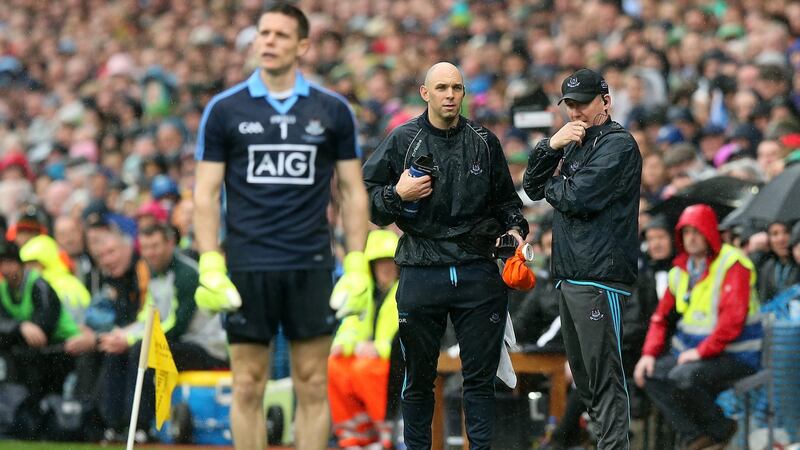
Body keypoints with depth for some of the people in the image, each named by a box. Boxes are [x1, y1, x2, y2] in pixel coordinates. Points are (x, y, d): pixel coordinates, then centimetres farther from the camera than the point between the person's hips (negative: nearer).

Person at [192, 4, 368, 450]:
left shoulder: (333, 110, 4)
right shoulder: (225, 109, 3)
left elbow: (353, 190, 8)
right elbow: (207, 192, 3)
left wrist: (357, 266, -1)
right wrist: (210, 266, -7)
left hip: (311, 266, 1)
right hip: (247, 267, 0)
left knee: (313, 385, 1)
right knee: (248, 387, 2)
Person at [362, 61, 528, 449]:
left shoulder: (484, 142, 9)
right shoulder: (402, 140, 2)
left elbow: (505, 198, 19)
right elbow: (366, 196, 4)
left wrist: (514, 228, 2)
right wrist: (397, 195, -13)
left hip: (478, 272, 1)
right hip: (421, 275, -1)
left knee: (481, 377, 2)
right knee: (418, 379, 5)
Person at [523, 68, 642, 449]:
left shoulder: (617, 144, -7)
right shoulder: (576, 143, 21)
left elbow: (577, 199, -16)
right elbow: (532, 188, 14)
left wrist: (552, 185, 4)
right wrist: (551, 146, -1)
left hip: (599, 275, -9)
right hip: (570, 275, 9)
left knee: (604, 374, -12)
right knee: (582, 373, 13)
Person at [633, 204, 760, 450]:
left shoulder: (732, 264, -12)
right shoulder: (680, 270, 12)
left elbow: (733, 318, -22)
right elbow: (661, 317, 17)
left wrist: (702, 351, -23)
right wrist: (649, 353, 2)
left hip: (734, 356, -8)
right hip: (692, 350, 8)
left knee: (684, 376, -32)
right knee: (650, 374, -12)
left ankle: (721, 429, -7)